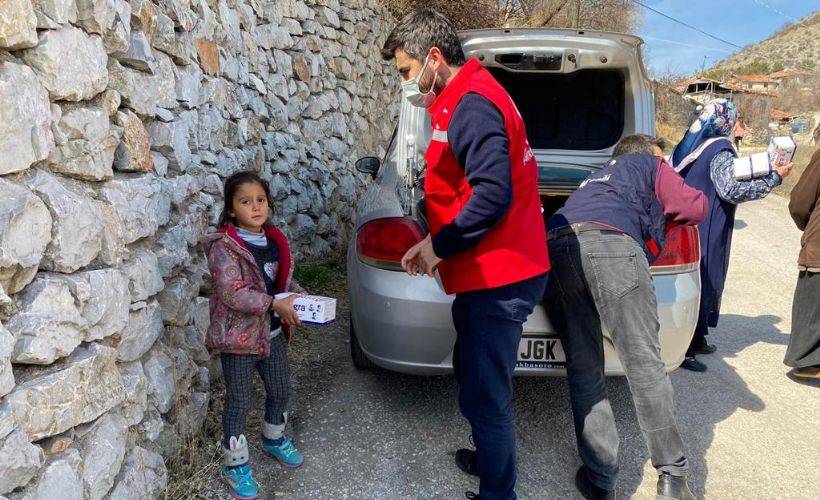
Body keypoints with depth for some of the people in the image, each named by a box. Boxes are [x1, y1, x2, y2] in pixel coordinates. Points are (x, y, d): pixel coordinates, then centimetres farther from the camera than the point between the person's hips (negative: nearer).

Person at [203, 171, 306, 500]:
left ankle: (274, 438, 47)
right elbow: (232, 293, -26)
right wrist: (275, 304, -29)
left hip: (272, 332, 7)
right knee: (239, 402, 7)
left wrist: (298, 295, -5)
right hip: (239, 335, -6)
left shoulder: (276, 240, 4)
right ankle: (235, 465, 26)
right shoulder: (224, 246, -18)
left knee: (281, 389, 21)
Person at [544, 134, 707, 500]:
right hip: (609, 241, -5)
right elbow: (696, 207, 24)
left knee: (584, 369, 5)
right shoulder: (648, 166, 29)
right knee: (644, 364, -2)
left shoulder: (594, 179, 44)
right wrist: (663, 208, 45)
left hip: (553, 248, 5)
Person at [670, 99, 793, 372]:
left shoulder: (685, 146, 9)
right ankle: (686, 349, 3)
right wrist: (774, 178, -16)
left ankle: (696, 340, 29)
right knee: (704, 282, 0)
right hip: (706, 234, -8)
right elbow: (732, 190, -23)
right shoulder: (720, 151, -16)